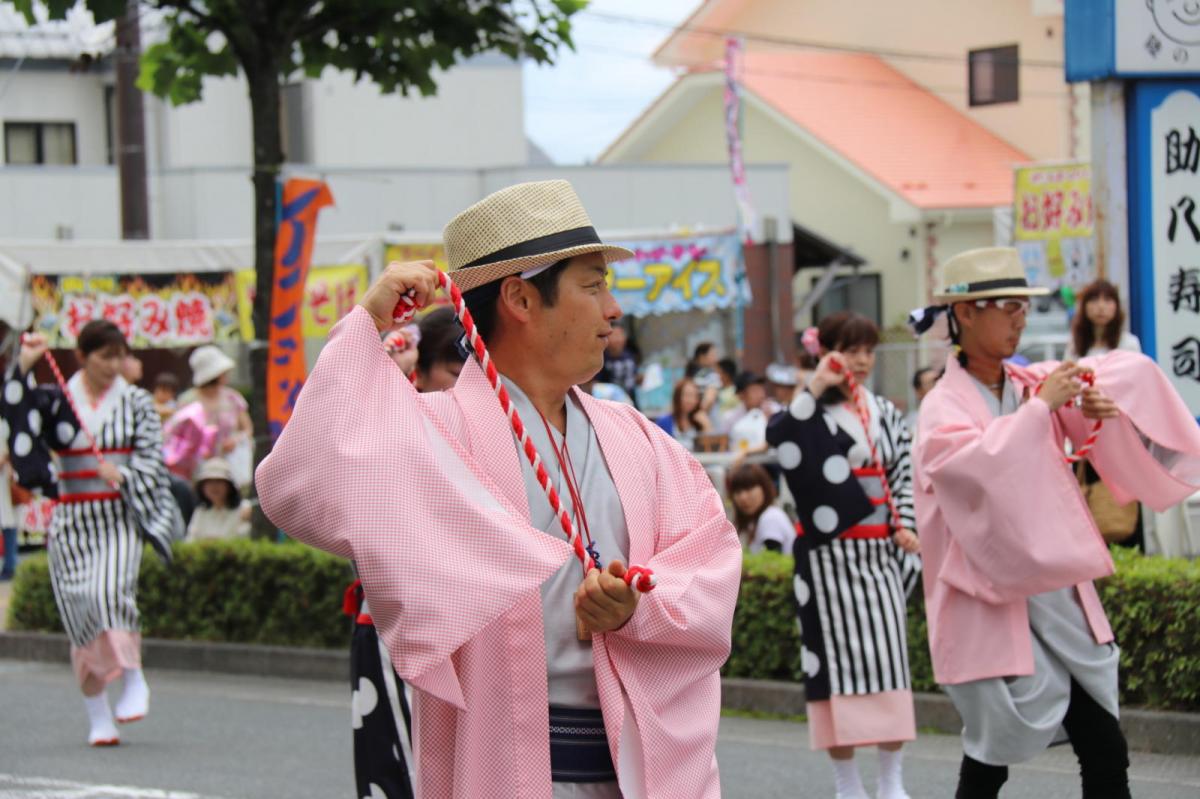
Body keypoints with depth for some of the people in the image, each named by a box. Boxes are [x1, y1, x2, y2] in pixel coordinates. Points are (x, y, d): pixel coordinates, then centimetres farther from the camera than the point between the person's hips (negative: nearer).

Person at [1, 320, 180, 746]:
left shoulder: (137, 402, 7)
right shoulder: (56, 401, 6)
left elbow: (152, 456, 2)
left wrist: (123, 475, -15)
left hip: (119, 518, -1)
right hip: (72, 521, 1)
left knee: (108, 591, -26)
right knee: (80, 608, -4)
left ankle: (134, 680, -14)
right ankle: (98, 716, 4)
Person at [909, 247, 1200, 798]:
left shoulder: (1032, 383, 5)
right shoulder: (944, 406, -9)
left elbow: (1135, 375, 10)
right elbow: (975, 463, -29)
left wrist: (1103, 404, -11)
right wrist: (1042, 407, -24)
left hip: (1059, 593, 5)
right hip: (992, 604, -5)